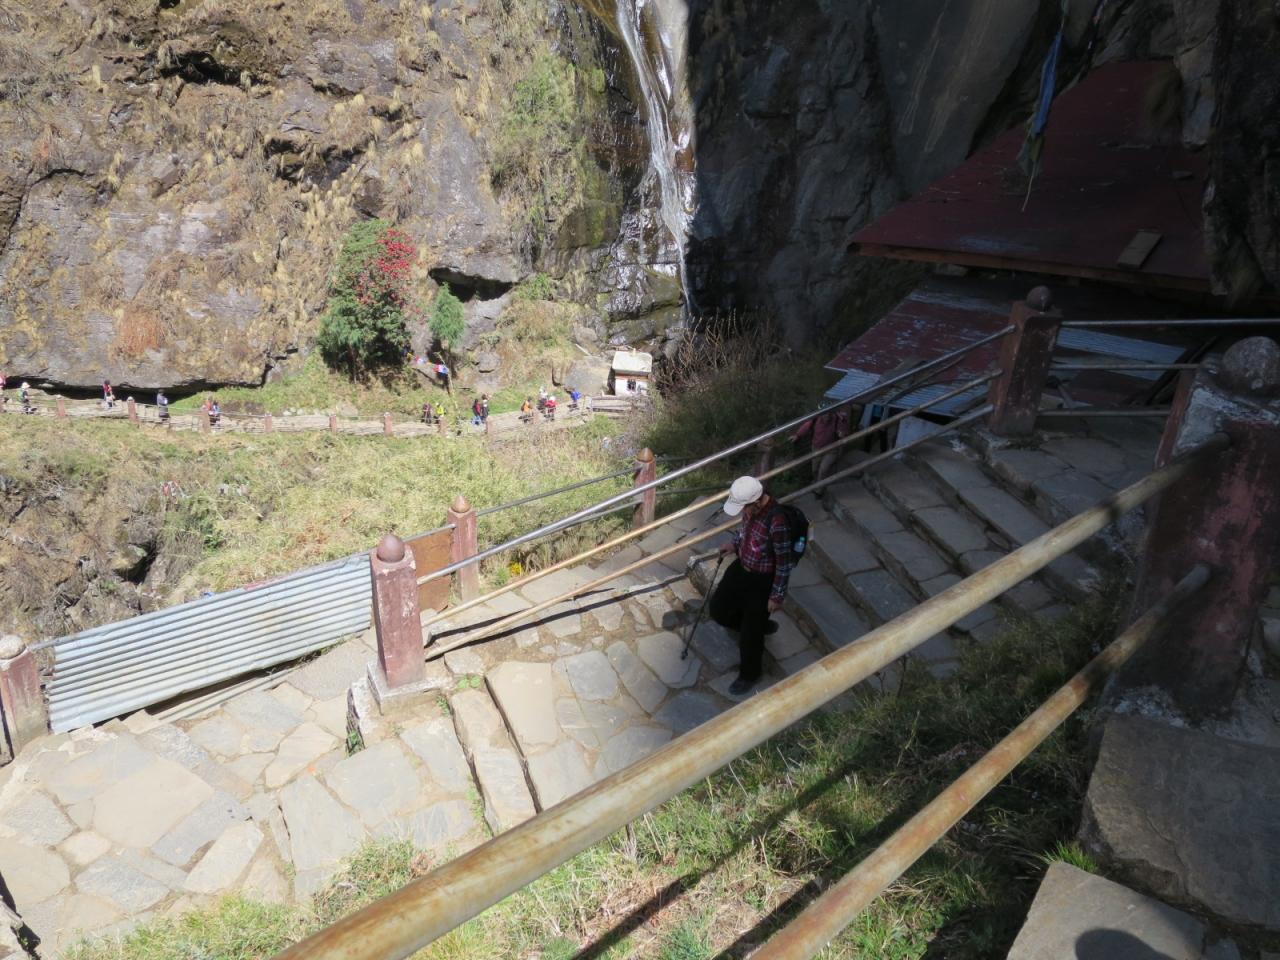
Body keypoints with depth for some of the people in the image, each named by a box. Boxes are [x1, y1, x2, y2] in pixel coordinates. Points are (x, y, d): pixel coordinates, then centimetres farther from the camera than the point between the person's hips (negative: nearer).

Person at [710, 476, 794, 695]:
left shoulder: (776, 523, -35)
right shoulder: (752, 506, -13)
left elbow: (784, 563, -24)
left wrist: (777, 596, -16)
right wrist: (734, 543, 1)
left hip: (763, 580, -8)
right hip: (741, 567, 8)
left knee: (749, 632, 6)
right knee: (718, 609, 19)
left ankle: (750, 674, 35)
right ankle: (761, 624, 44)